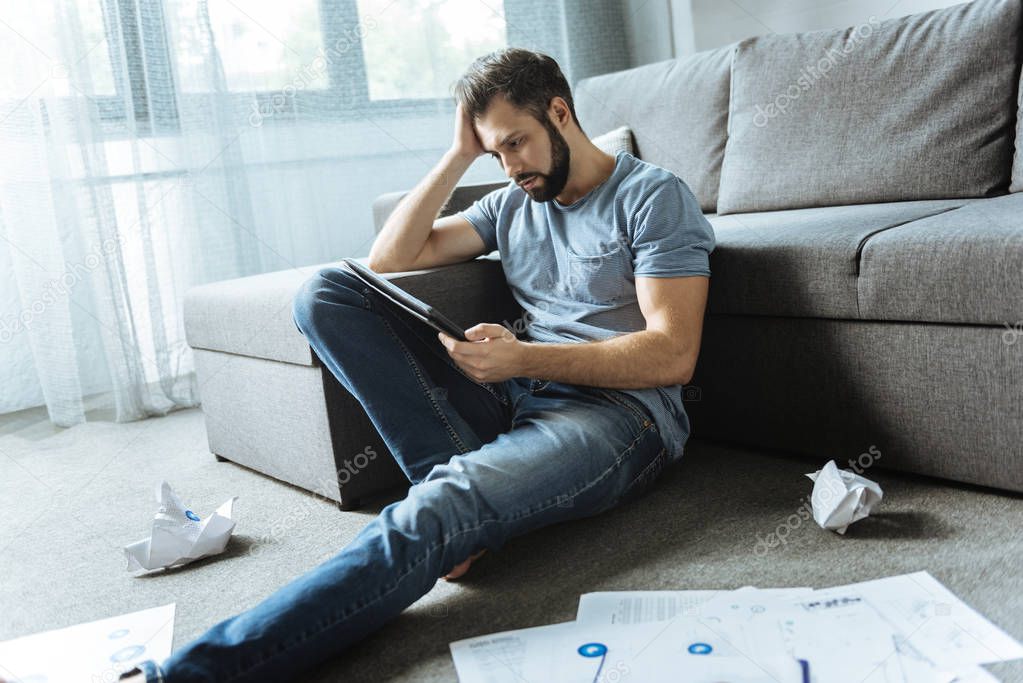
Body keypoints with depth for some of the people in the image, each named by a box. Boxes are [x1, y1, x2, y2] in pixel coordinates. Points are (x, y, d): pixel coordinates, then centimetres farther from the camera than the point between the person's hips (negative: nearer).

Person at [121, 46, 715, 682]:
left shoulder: (653, 196, 1)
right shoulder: (511, 203, 21)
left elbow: (673, 357, -10)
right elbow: (390, 257, 12)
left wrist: (523, 358, -20)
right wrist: (461, 155, 6)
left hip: (619, 411, -6)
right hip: (515, 399, 7)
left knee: (440, 512, -37)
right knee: (327, 290, -7)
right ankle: (462, 479, -22)